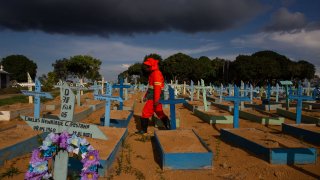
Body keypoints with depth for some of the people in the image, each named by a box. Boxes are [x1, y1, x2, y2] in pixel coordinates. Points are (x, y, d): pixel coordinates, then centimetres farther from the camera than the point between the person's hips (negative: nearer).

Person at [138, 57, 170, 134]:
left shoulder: (156, 73, -15)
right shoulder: (153, 73, 17)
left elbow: (157, 87, -22)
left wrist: (156, 99, -25)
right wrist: (146, 96, 24)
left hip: (154, 97, -10)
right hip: (153, 96, 10)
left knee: (146, 112, -3)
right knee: (159, 112, 14)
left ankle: (143, 129, 6)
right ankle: (168, 127, 17)